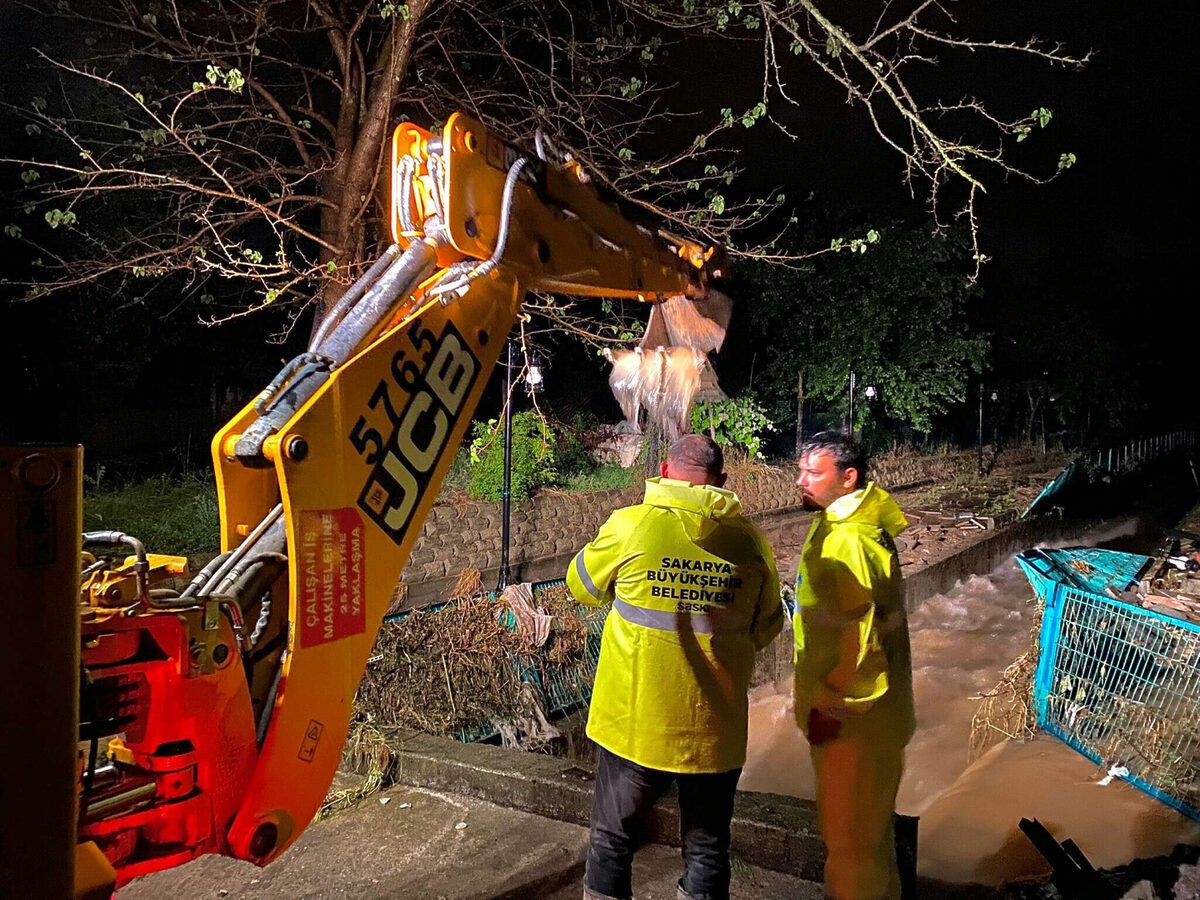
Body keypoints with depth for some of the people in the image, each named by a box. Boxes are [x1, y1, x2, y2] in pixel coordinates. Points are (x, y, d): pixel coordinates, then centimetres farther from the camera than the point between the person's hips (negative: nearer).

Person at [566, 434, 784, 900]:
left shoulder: (630, 526, -13)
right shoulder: (748, 539, -6)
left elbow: (583, 585, 5)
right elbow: (766, 628, 6)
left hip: (635, 721, -1)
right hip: (715, 729, 2)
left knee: (611, 841, 18)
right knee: (707, 848, 18)